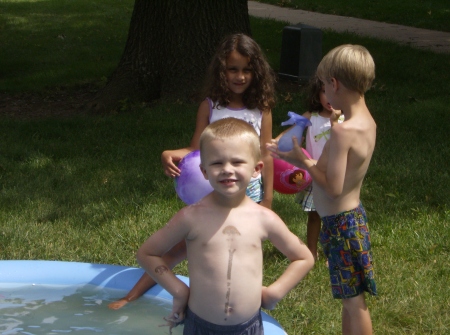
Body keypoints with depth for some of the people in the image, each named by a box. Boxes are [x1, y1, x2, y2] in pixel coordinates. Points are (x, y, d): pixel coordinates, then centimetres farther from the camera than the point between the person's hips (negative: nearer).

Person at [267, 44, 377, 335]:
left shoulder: (343, 131, -25)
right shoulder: (367, 122, 3)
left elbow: (333, 188, -24)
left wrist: (303, 162, -14)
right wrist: (311, 162, 8)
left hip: (340, 222, -9)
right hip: (353, 215, 9)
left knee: (354, 300, 1)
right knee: (351, 298, 19)